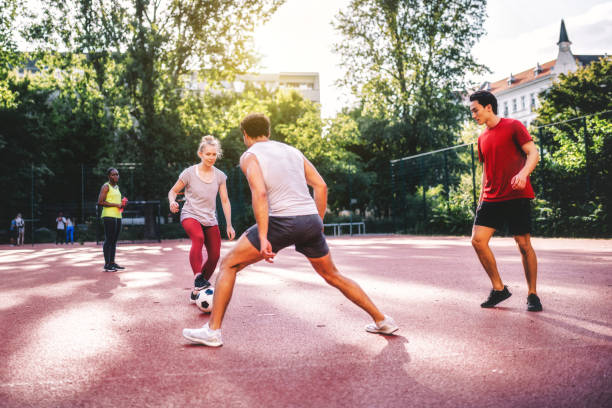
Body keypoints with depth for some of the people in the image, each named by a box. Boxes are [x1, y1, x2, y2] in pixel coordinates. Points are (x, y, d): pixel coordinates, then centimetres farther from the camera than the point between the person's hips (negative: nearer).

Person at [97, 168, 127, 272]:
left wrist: (122, 204, 13)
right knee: (108, 240, -8)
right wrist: (116, 204, -17)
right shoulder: (106, 187, -5)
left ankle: (112, 262, 14)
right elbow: (100, 202, -16)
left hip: (118, 216, 9)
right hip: (109, 216, -9)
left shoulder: (117, 187, 21)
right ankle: (107, 264, -7)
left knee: (114, 240, 10)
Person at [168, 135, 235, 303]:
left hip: (210, 219, 4)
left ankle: (197, 291, 16)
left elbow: (225, 201, 7)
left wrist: (229, 225, 3)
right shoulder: (189, 173, -7)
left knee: (215, 255, -2)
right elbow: (173, 191, 4)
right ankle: (198, 279, -35)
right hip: (190, 215, -4)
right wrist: (172, 202, -19)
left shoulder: (220, 176, 2)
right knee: (198, 238, -36)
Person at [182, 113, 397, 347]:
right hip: (311, 220, 6)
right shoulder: (292, 151, 21)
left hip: (282, 222, -6)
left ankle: (213, 330, 3)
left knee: (229, 264, 8)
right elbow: (321, 186, 15)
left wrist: (262, 237, -19)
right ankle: (382, 321, 28)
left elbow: (259, 193, -14)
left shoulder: (250, 156, 4)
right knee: (332, 276, 23)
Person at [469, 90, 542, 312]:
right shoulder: (482, 138, 17)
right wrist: (481, 199, 20)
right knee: (478, 240, -7)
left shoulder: (513, 126, -1)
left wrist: (523, 173, -28)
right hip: (492, 199, 6)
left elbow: (533, 154, -8)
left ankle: (532, 294, 13)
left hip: (517, 196, -6)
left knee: (524, 244, -2)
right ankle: (498, 289, 6)